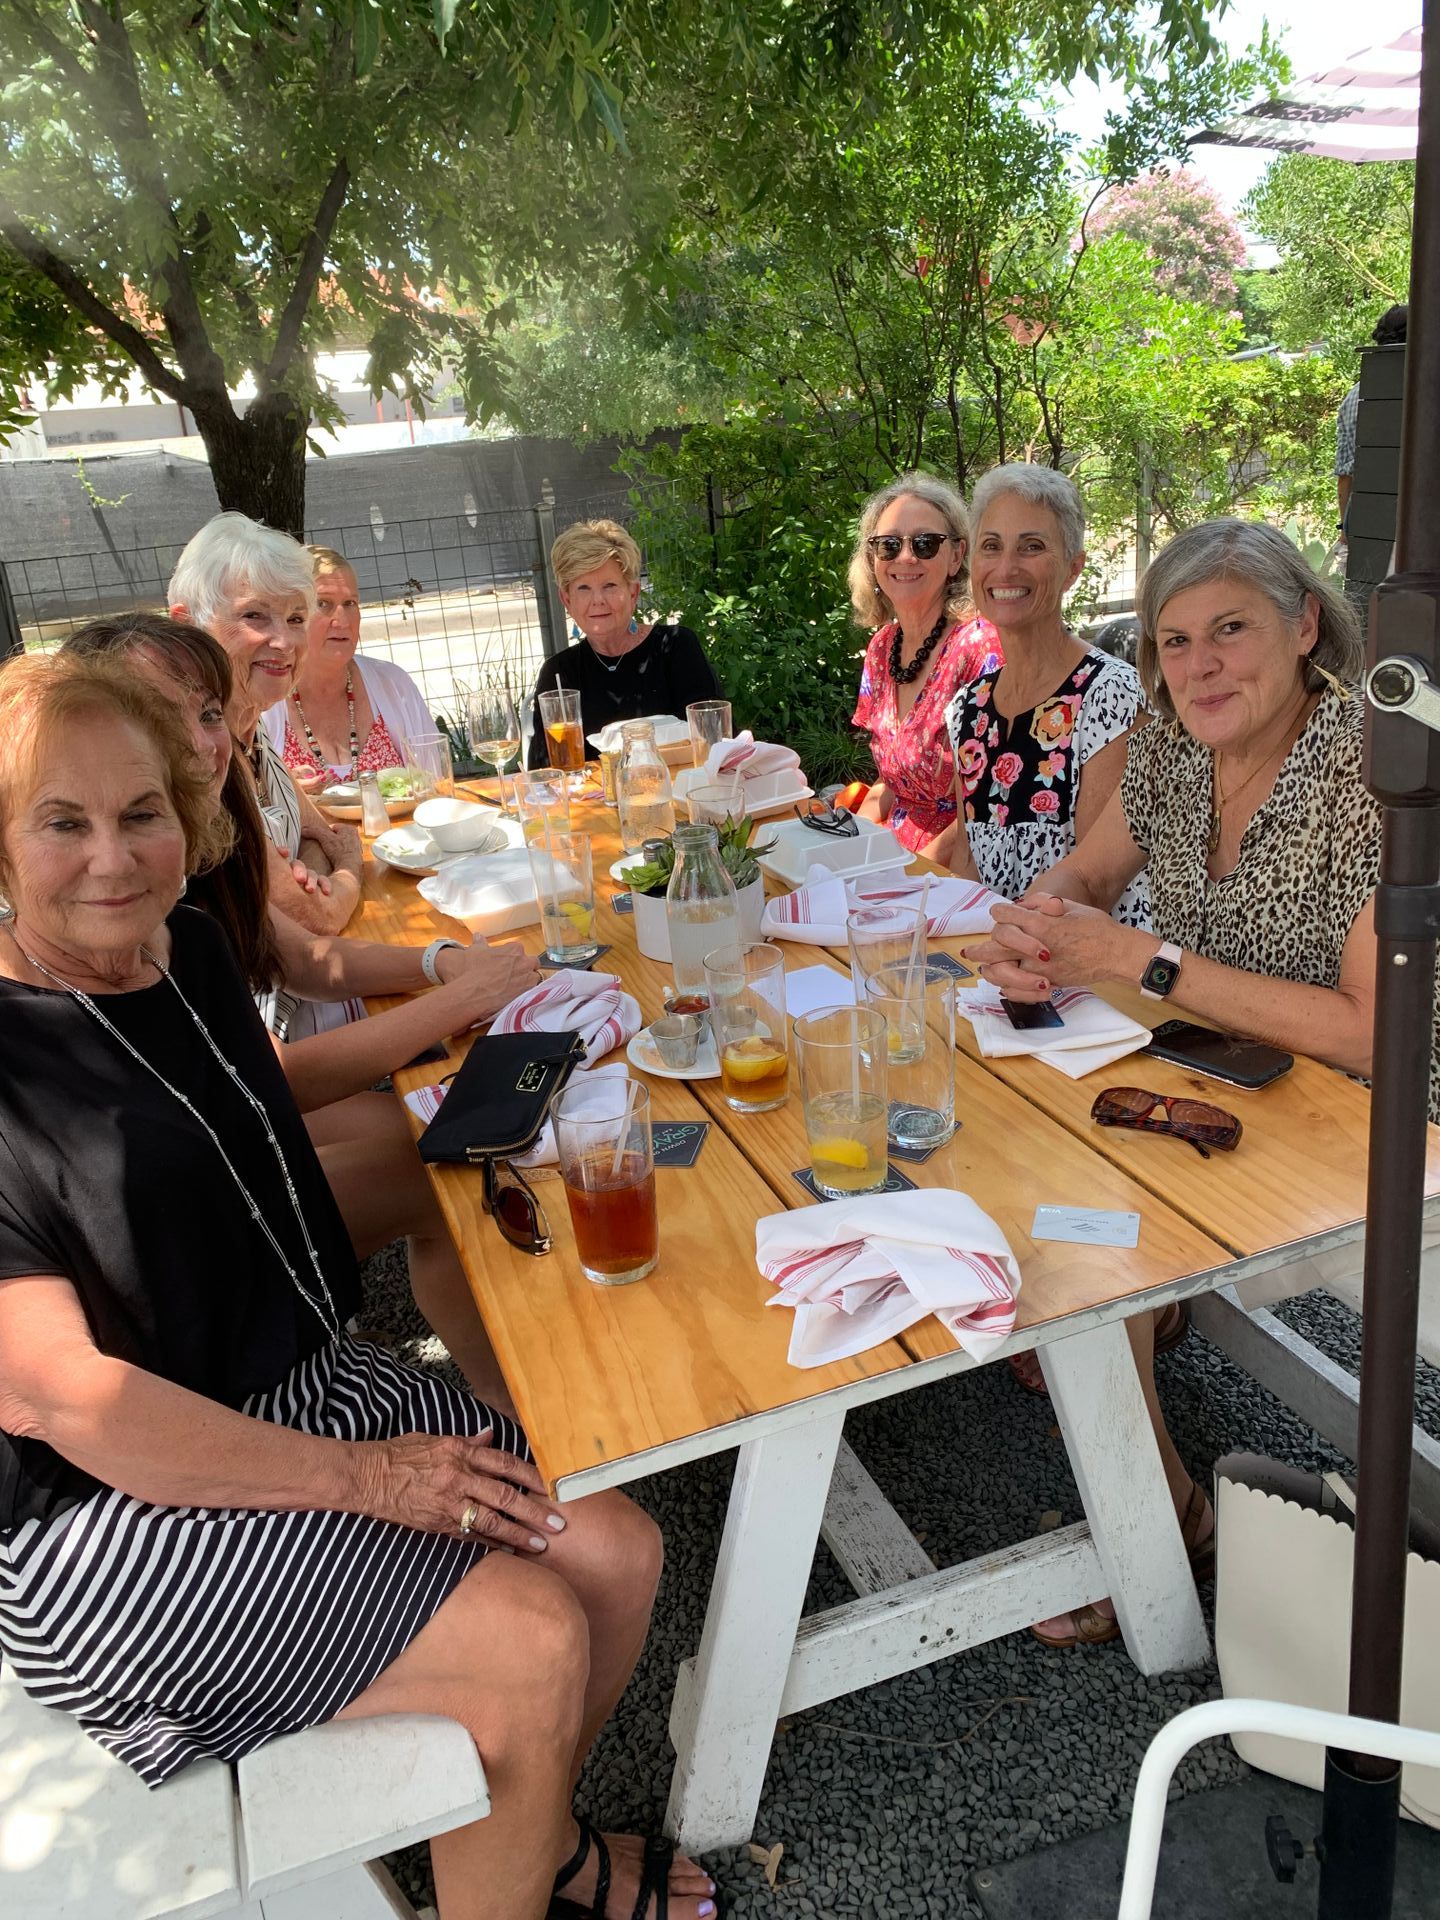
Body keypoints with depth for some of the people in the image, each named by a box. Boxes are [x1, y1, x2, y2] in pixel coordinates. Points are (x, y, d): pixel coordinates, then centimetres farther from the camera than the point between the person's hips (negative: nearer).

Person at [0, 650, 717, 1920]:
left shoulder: (188, 951, 3)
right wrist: (355, 1476, -20)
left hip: (305, 1387, 8)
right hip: (114, 1523, -7)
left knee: (616, 1551, -2)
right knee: (531, 1639, -18)